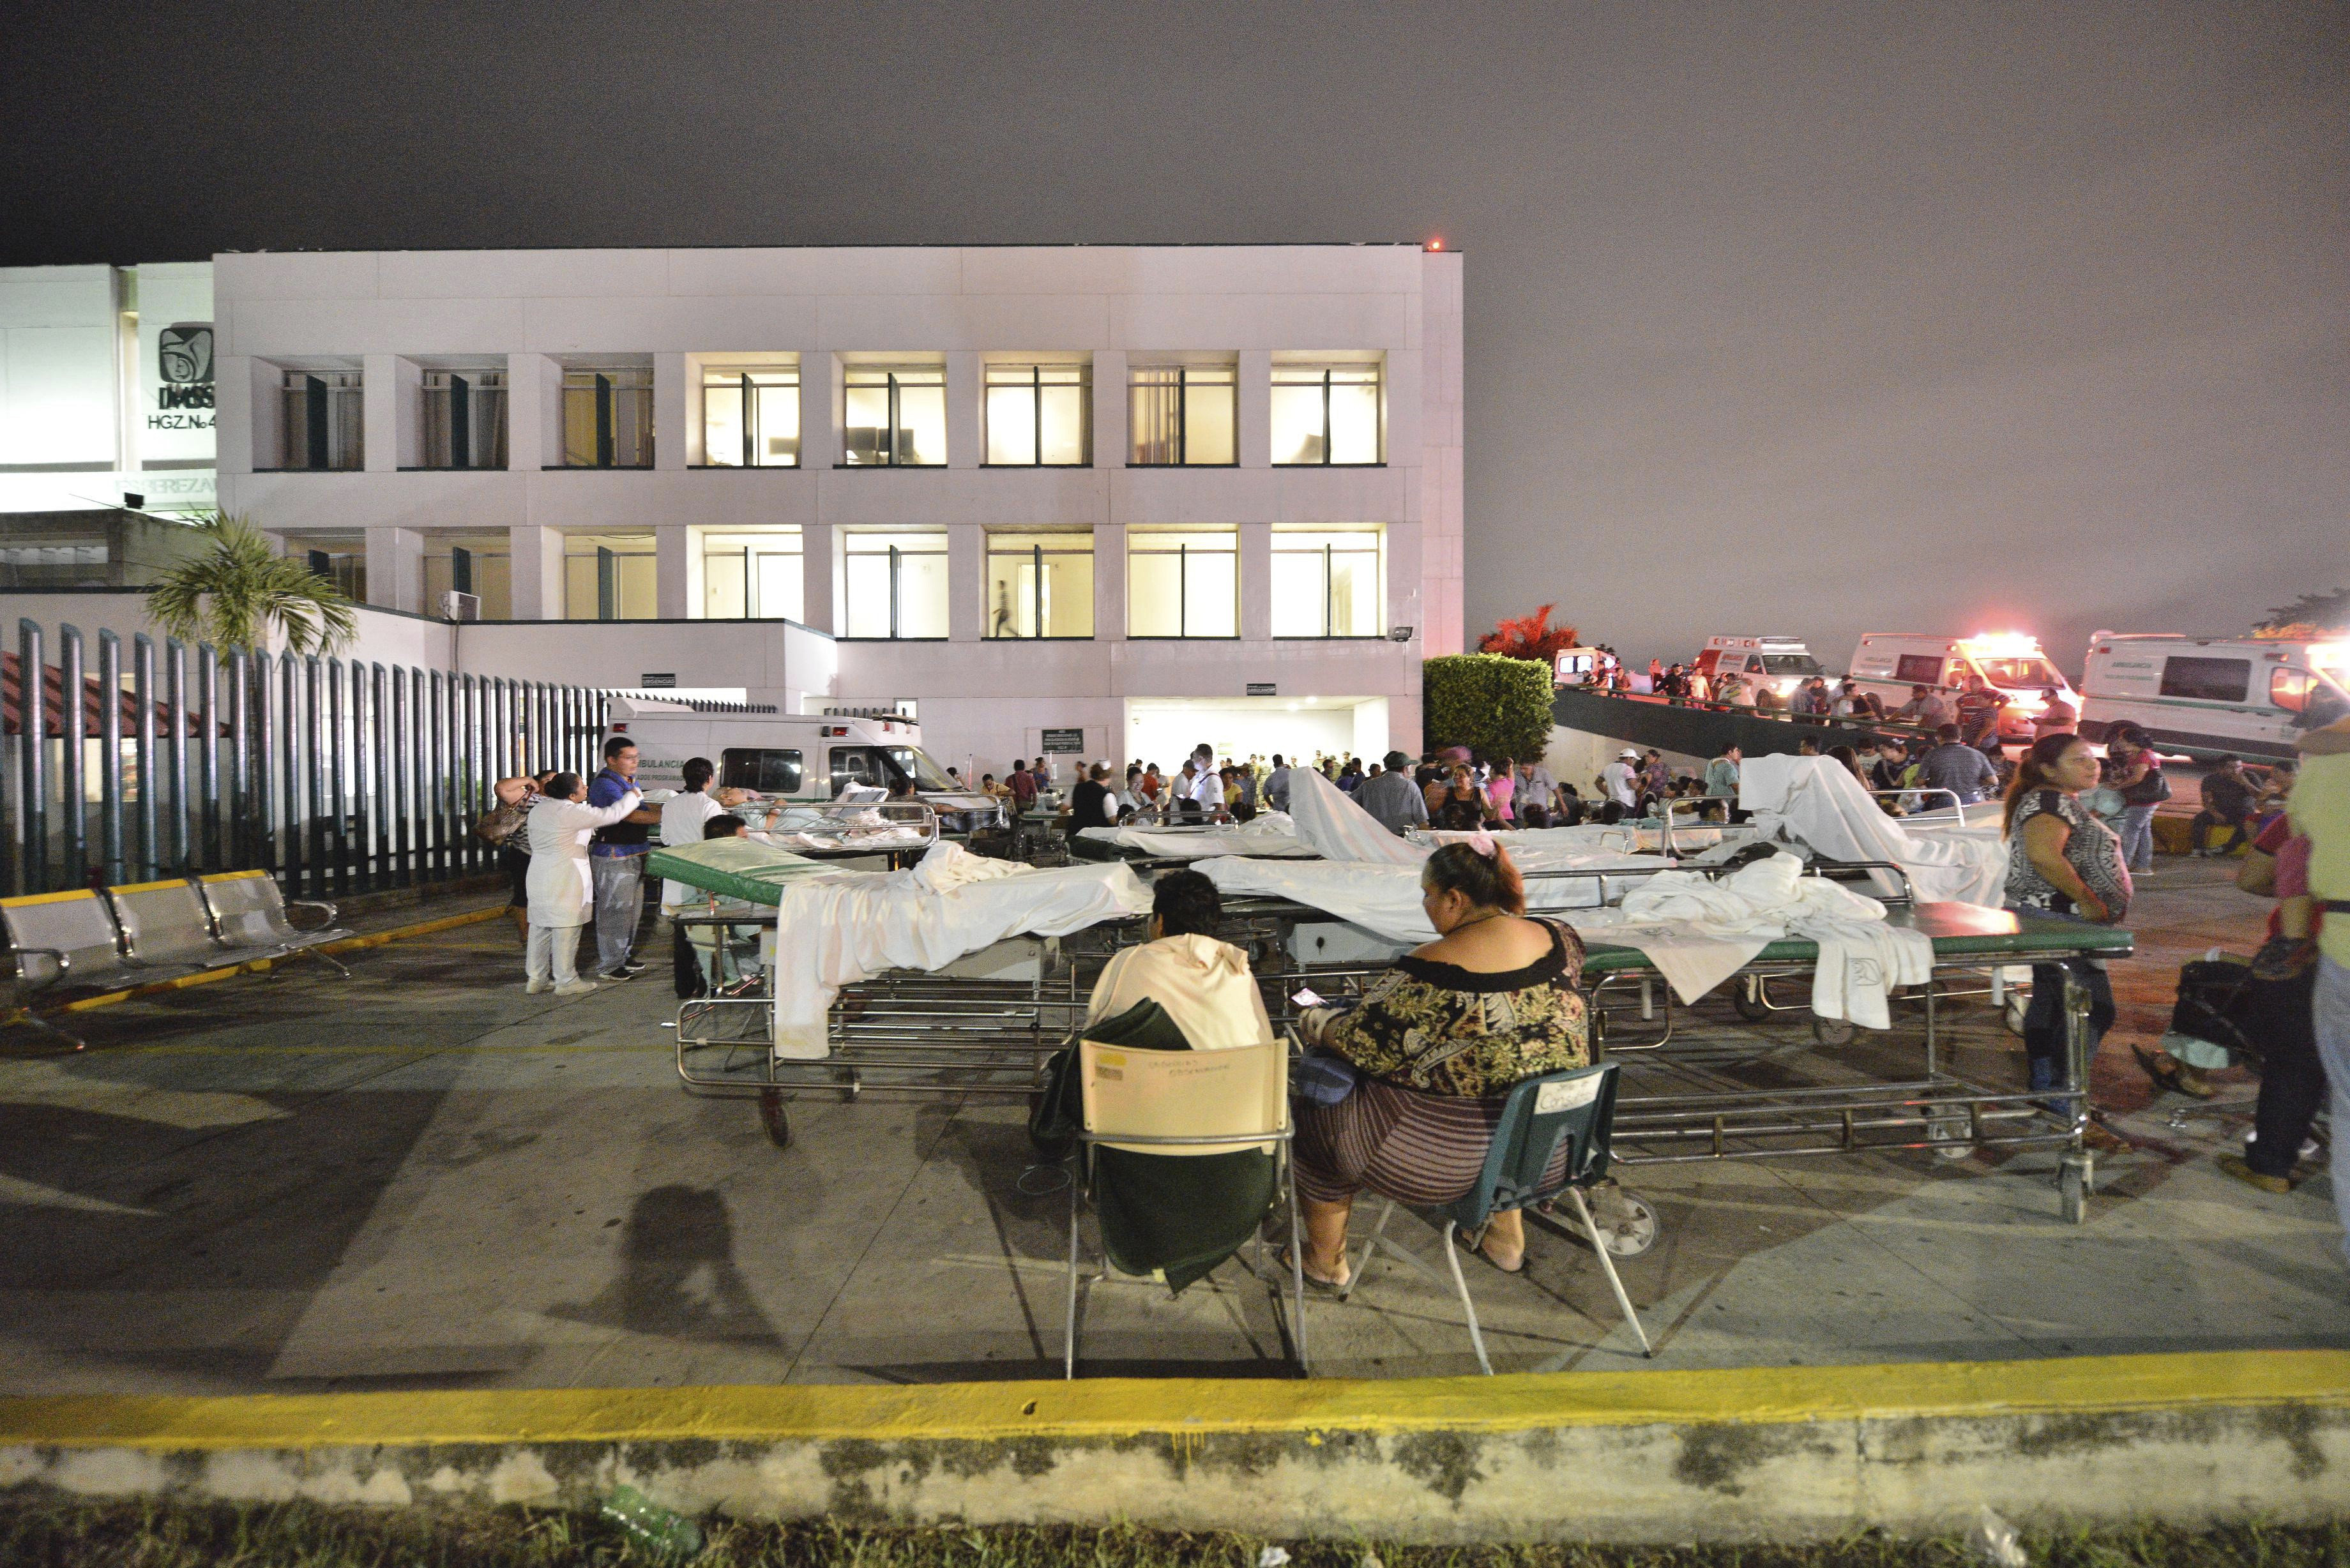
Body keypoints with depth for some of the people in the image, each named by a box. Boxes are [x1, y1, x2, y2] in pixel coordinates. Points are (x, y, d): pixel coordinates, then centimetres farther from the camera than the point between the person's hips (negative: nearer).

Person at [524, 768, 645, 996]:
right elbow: (611, 815, -16)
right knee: (566, 930, 0)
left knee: (539, 928, 13)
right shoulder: (571, 812, -17)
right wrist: (634, 794, -3)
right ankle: (566, 981, 7)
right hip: (564, 880, -9)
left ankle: (535, 979, 21)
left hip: (539, 875, 9)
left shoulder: (539, 808, 8)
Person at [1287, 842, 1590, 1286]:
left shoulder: (1429, 970, -25)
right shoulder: (1560, 939, -6)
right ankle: (1506, 1237, 43)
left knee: (1316, 1116, 14)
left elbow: (1364, 1047, -17)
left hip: (1457, 1156, -7)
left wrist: (1319, 1026, 3)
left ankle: (1325, 1262, 33)